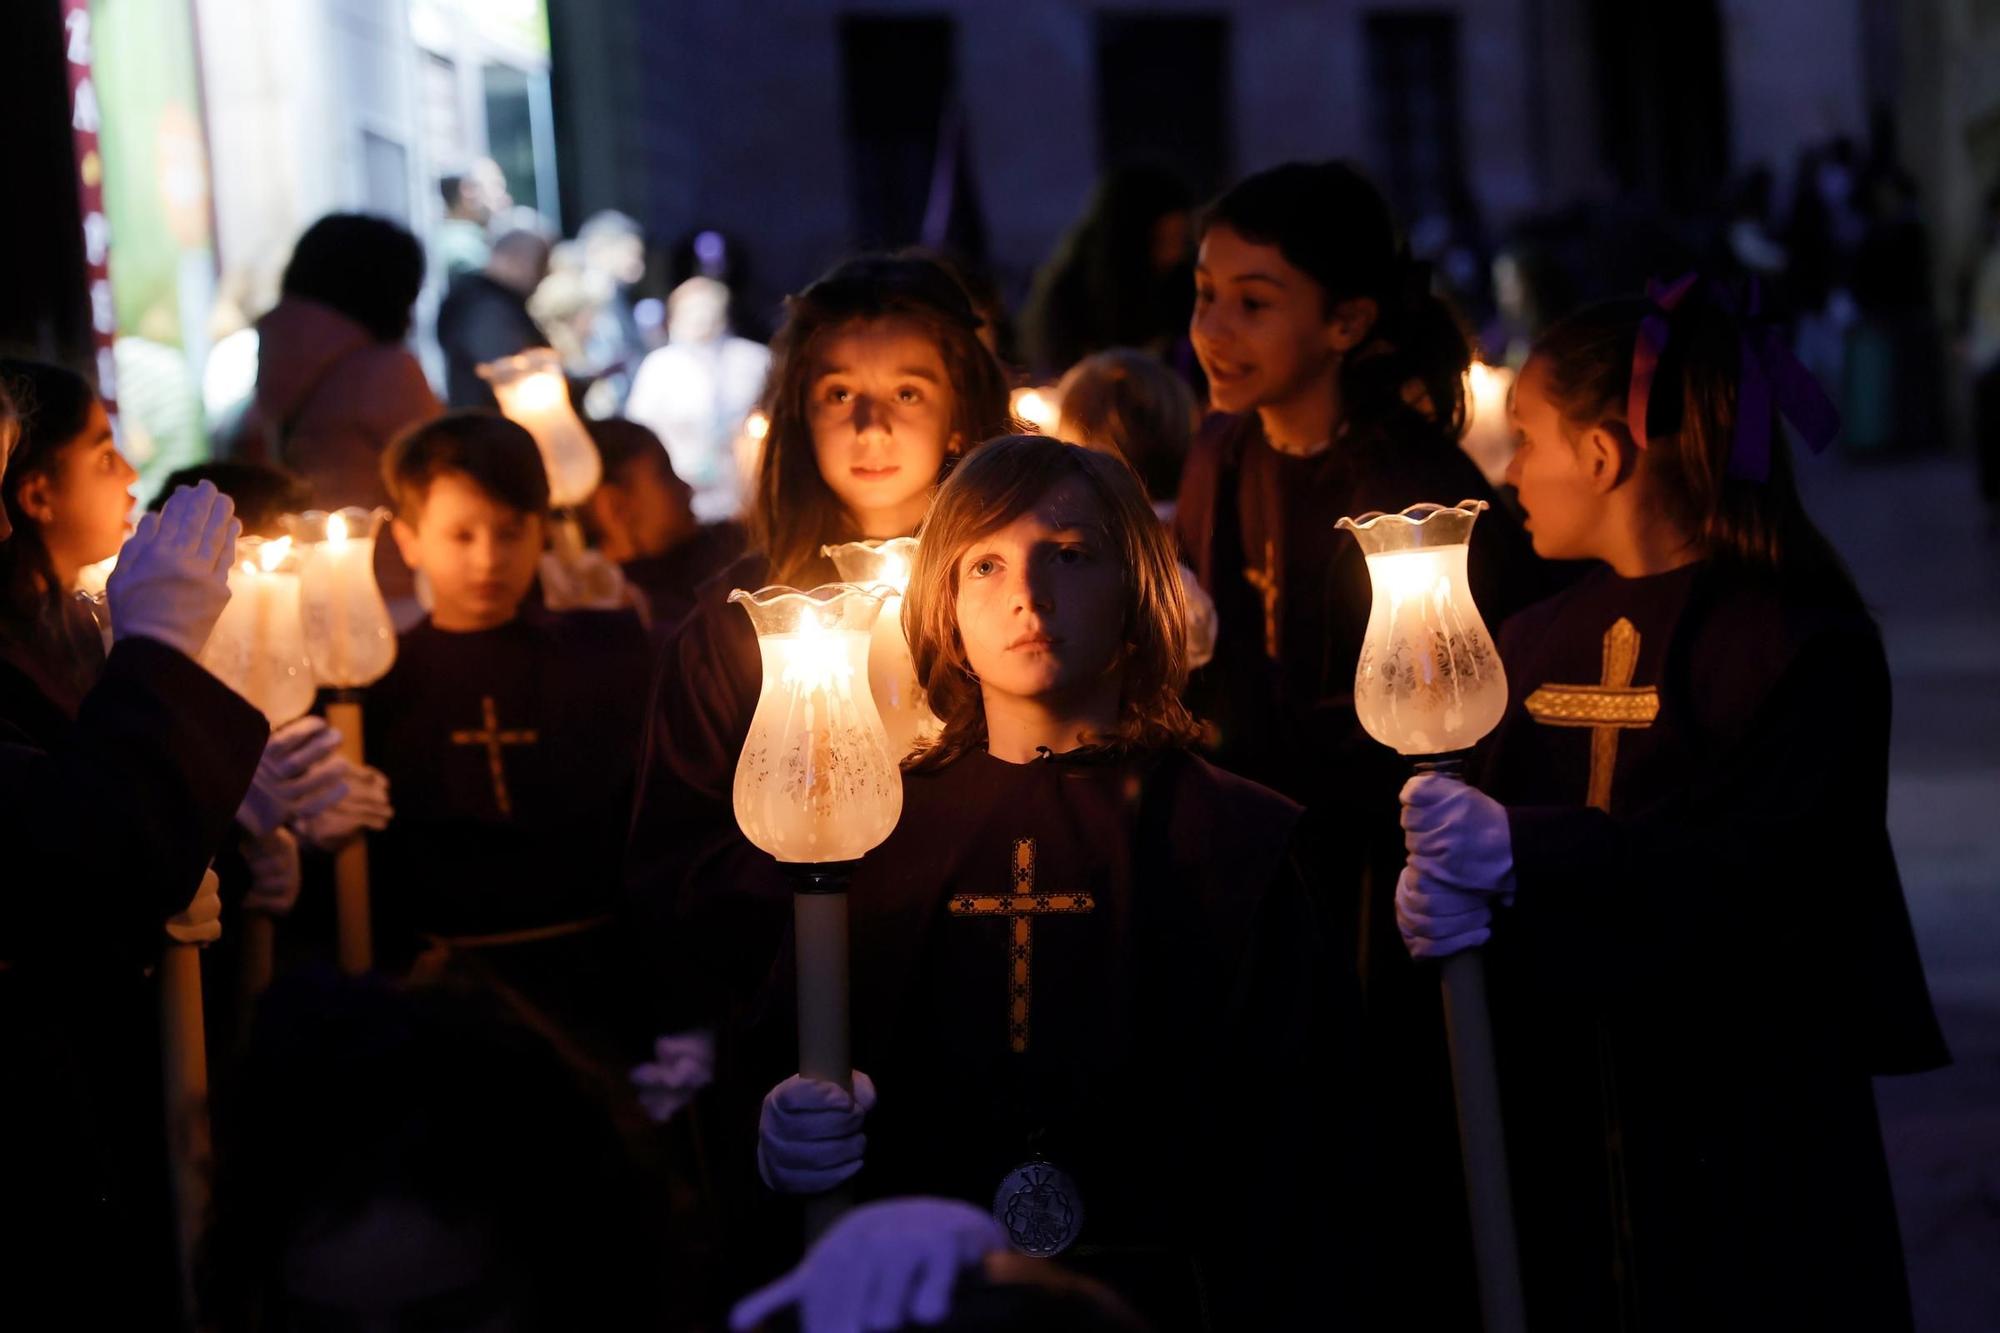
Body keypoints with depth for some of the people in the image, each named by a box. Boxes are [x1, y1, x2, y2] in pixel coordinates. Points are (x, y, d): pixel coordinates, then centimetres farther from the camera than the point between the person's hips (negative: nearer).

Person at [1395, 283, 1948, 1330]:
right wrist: (1438, 897, -16)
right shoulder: (1532, 645, 10)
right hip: (1557, 1120, 5)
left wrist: (1516, 852, -31)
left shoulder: (1804, 645, -10)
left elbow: (1757, 863, -22)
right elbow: (1473, 853, 8)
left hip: (1745, 1136, -5)